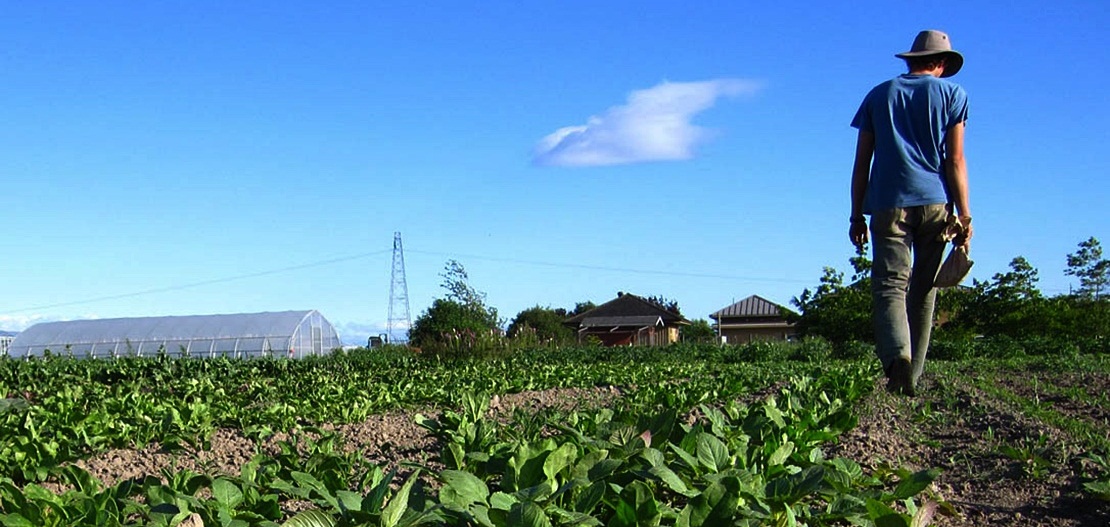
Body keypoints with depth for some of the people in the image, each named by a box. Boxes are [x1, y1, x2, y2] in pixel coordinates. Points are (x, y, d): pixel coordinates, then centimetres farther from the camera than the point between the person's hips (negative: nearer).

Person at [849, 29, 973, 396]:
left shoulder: (879, 94, 15)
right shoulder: (952, 93, 11)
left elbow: (861, 163, 11)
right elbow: (955, 160, 2)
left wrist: (857, 216, 13)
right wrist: (964, 216, 2)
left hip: (889, 203, 0)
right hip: (935, 201, 0)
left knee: (889, 284, -7)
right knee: (923, 290, 8)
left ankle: (897, 353, -33)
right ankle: (912, 376, 7)